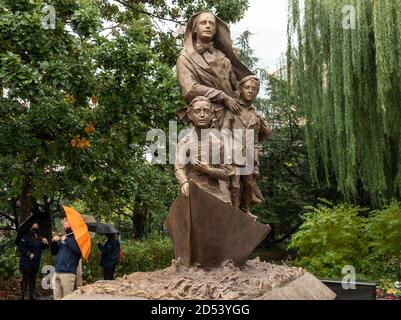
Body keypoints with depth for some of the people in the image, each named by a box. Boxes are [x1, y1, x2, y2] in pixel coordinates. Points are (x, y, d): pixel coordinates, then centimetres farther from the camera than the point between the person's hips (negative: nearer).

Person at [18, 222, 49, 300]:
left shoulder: (39, 238, 10)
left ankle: (32, 295, 23)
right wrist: (29, 254, -20)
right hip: (26, 261, -7)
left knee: (33, 278, 14)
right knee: (25, 278, -4)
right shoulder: (26, 237, -10)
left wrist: (45, 243, -8)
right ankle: (23, 295, 1)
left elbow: (42, 247, 12)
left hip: (36, 262, 7)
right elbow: (21, 247, -17)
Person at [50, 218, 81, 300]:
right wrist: (54, 242, 6)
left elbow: (78, 250, -21)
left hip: (68, 273, -7)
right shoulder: (63, 238, 20)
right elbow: (54, 252, 24)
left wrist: (67, 240, -15)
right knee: (57, 298, 9)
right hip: (57, 272, 7)